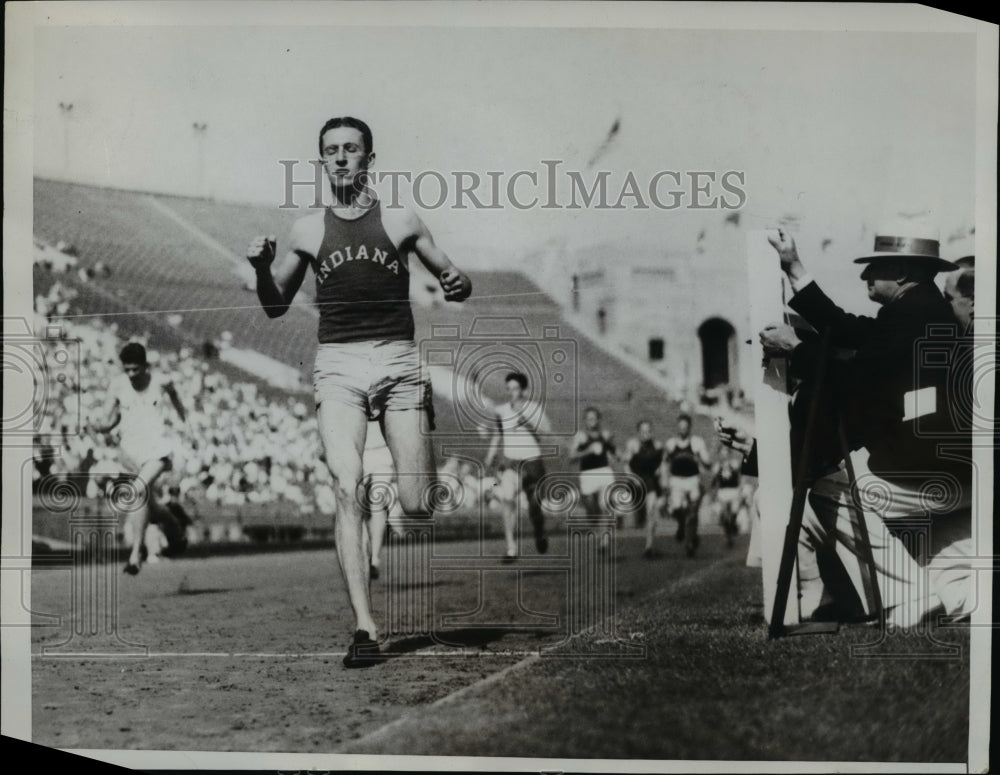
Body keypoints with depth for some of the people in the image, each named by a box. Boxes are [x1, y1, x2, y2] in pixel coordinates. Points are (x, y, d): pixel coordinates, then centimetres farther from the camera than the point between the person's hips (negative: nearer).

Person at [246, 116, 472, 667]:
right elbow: (276, 307, 19)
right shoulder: (308, 230, 12)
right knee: (346, 488, -17)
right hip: (337, 365, 1)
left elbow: (456, 285, 13)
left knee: (416, 506, -7)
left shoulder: (400, 221, 9)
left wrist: (456, 284, -10)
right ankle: (364, 628, -15)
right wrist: (261, 267, 0)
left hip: (398, 360, 0)